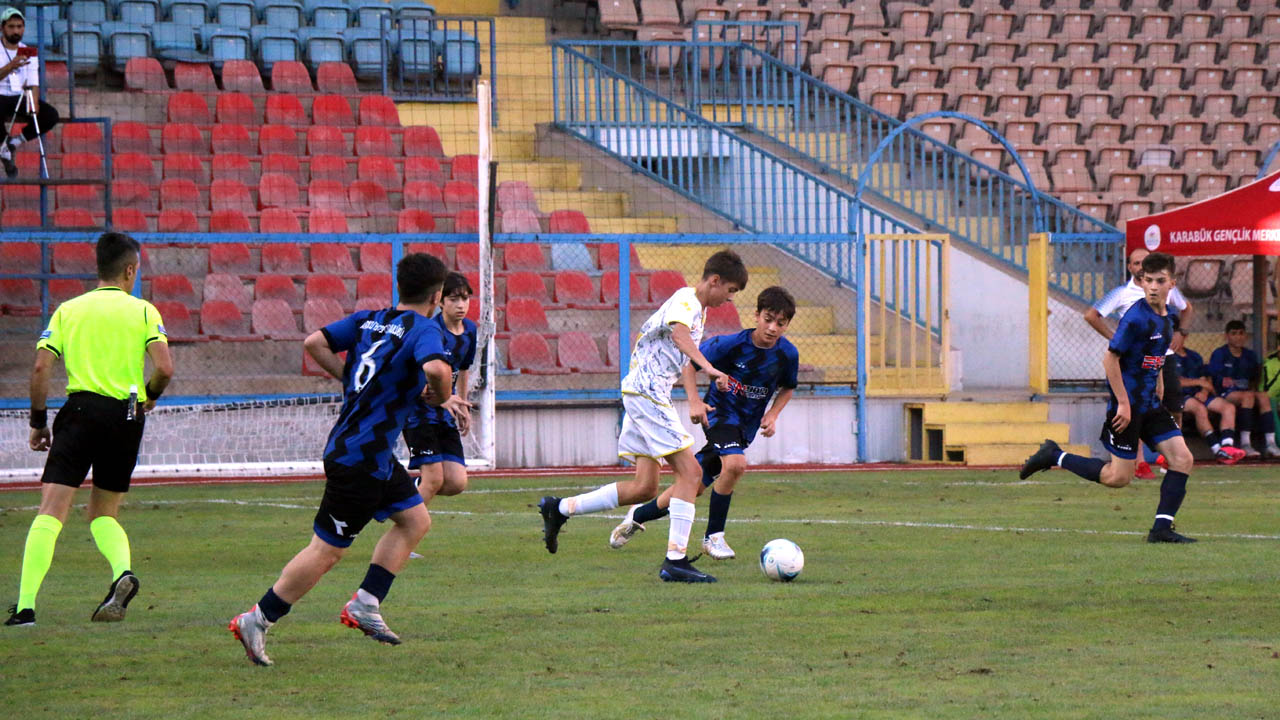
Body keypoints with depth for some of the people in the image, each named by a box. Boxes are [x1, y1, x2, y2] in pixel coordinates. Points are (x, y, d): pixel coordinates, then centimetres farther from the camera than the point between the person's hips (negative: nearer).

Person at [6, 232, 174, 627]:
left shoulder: (68, 310, 9)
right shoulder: (143, 311, 6)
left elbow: (41, 368, 1)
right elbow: (164, 368, -4)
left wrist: (38, 422, 10)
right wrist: (150, 395, 18)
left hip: (82, 408, -1)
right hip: (126, 415, 1)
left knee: (51, 510, -6)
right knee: (104, 513, 18)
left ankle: (25, 606, -18)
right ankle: (123, 572, -12)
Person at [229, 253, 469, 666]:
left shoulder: (369, 319, 9)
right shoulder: (424, 329, -13)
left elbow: (315, 343, 5)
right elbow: (436, 368, -33)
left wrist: (352, 380, 11)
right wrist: (441, 400, -13)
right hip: (361, 458, -9)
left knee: (415, 520, 17)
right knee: (327, 551, -3)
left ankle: (365, 605, 14)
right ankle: (256, 621, 3)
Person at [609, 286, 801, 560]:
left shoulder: (788, 354, -10)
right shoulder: (733, 344, -21)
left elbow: (787, 388, 11)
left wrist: (773, 414, -5)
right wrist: (694, 401, -20)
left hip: (748, 423, 4)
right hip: (719, 411, -4)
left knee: (696, 484, 5)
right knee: (735, 463, -32)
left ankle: (639, 514, 28)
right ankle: (713, 536, -15)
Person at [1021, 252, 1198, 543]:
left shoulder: (1166, 317, 8)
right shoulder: (1136, 317, -19)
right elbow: (1110, 357, -20)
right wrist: (1124, 404, -19)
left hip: (1150, 404, 8)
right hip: (1128, 404, -8)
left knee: (1183, 459, -3)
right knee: (1119, 477, -3)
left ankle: (1162, 529, 1)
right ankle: (1055, 457, 14)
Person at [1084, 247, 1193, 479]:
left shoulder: (1167, 288, 8)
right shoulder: (1122, 293, -2)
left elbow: (1187, 309, 25)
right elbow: (1091, 315, -1)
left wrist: (1181, 332, 7)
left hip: (1164, 355, 4)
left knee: (1175, 411, 5)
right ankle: (1139, 464, -6)